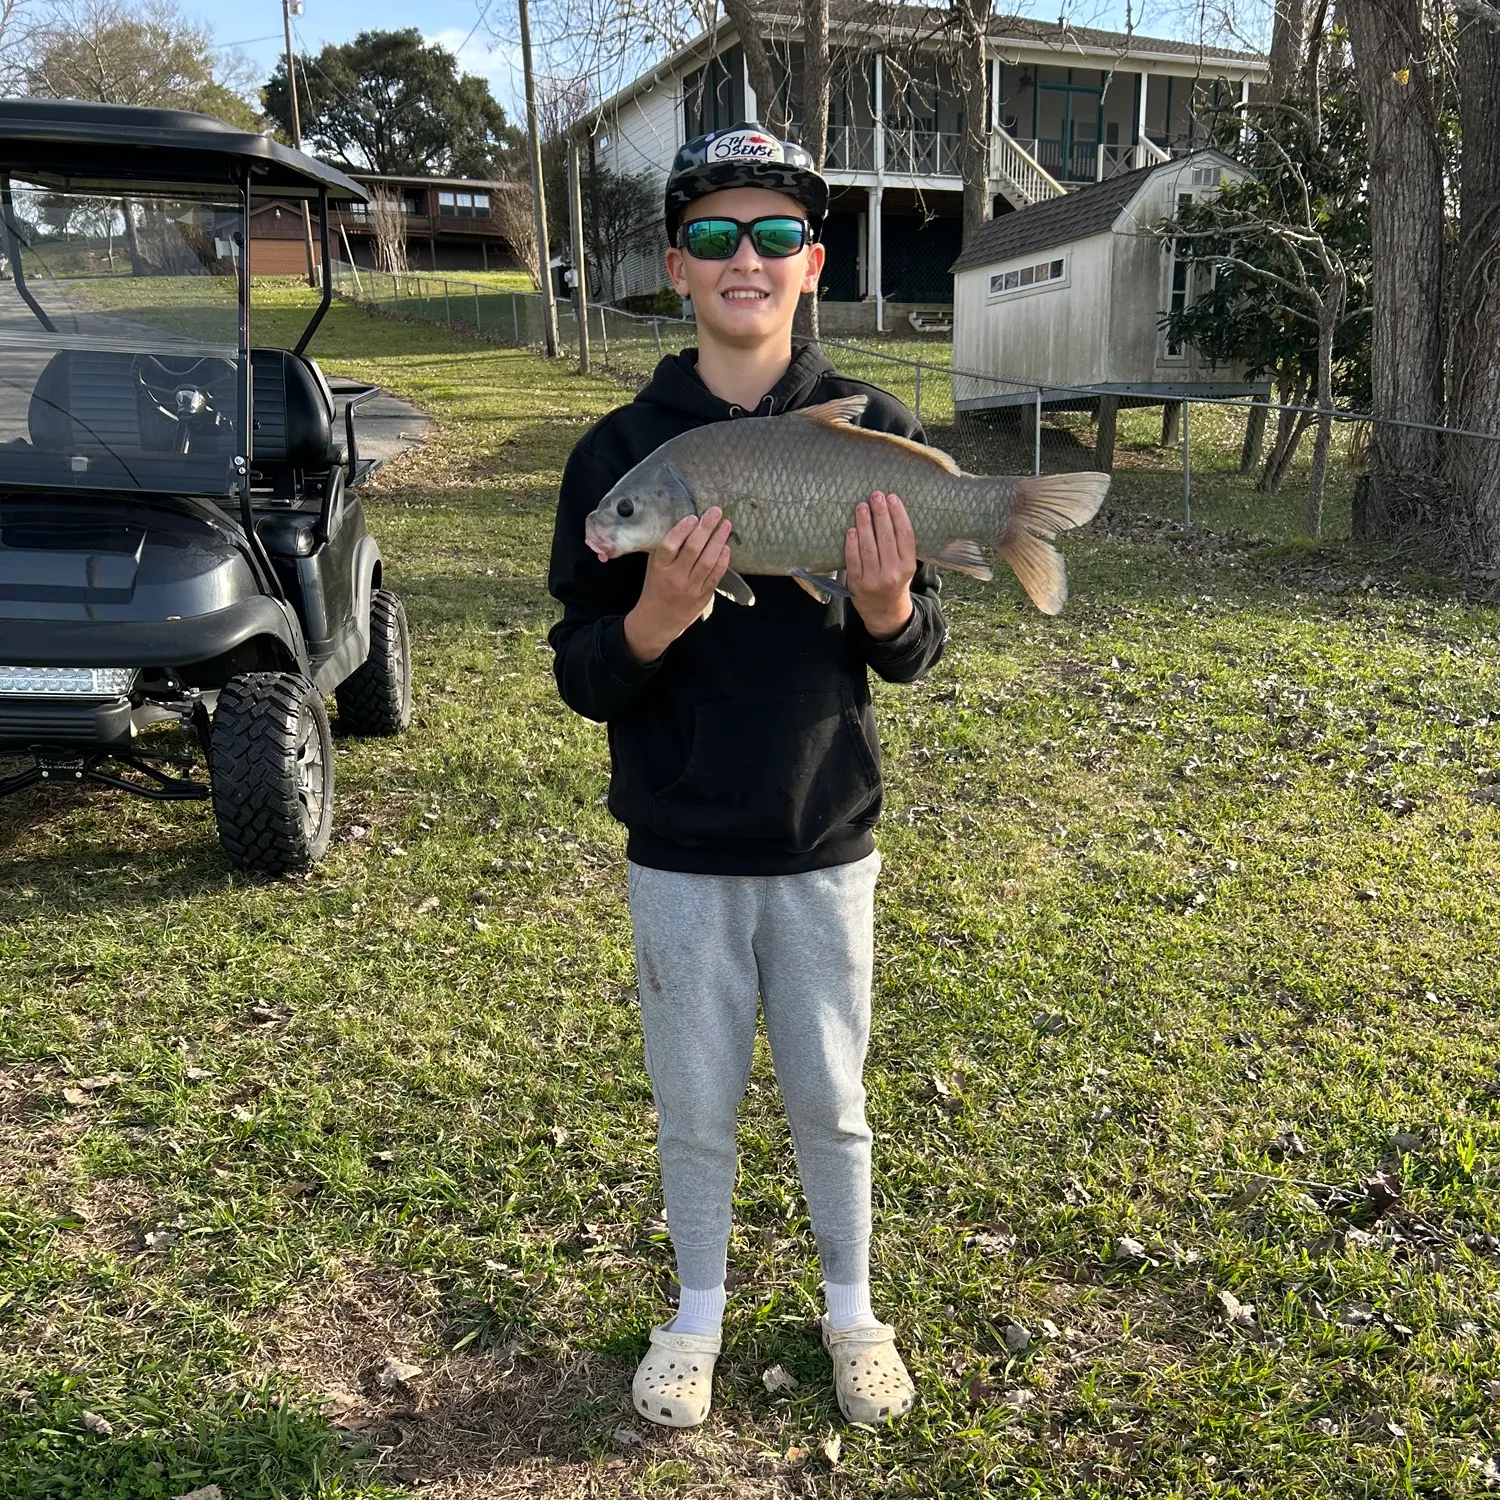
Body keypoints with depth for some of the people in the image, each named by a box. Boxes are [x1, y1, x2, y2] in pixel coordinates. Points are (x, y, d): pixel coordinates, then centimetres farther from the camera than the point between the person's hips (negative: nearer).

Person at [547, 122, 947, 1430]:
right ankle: (699, 1311, 40)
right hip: (681, 845, 0)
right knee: (695, 1106, 15)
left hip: (827, 840, 0)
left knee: (830, 1100, 16)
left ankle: (851, 1306, 41)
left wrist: (886, 611, -23)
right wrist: (655, 621, -27)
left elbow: (916, 652, 0)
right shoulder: (621, 449, -6)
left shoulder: (876, 432, -5)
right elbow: (580, 676, -6)